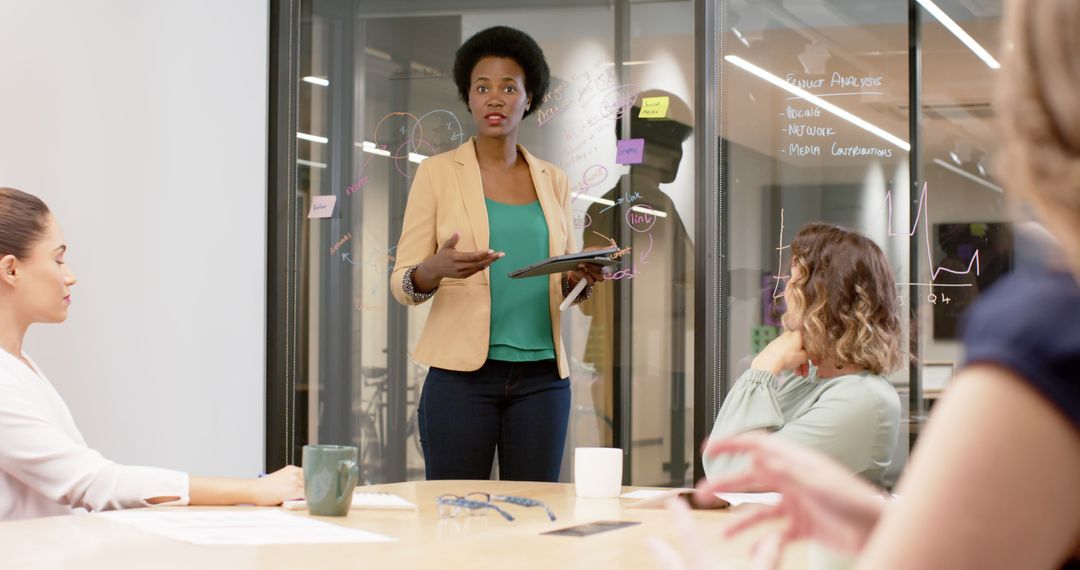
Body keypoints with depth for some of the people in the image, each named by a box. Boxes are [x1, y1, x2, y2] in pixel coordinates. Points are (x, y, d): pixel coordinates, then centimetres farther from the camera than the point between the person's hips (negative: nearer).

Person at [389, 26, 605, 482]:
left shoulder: (552, 180, 12)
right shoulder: (438, 172, 1)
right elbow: (403, 284, -2)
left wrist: (580, 280, -7)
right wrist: (435, 269, -24)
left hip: (541, 376, 3)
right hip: (463, 373, -3)